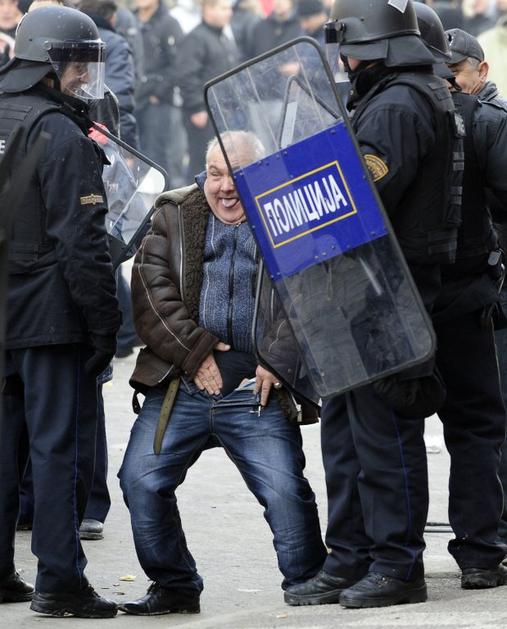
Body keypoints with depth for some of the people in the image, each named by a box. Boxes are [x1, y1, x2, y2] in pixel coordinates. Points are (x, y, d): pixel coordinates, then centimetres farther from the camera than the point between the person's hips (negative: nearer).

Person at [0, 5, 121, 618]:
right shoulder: (61, 135, -13)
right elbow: (80, 239, -16)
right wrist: (104, 321, -13)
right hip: (51, 316, -8)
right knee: (60, 445, -4)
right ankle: (59, 580, -5)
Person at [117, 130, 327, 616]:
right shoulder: (174, 216, 10)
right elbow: (151, 289, 0)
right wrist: (193, 349, -9)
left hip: (257, 391, -2)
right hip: (180, 386, 2)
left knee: (285, 490, -13)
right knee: (140, 480, -5)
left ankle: (307, 582, 6)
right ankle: (174, 585, 11)